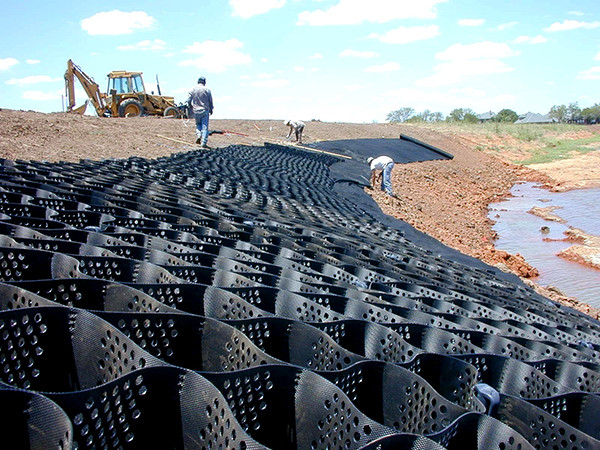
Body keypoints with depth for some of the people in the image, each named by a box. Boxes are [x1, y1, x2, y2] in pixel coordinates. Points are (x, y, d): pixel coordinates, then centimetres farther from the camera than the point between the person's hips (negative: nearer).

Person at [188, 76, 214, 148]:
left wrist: (191, 107, 21)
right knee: (205, 126, -1)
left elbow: (189, 101, 3)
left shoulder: (193, 89, 1)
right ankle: (204, 142, -7)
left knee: (198, 124, 24)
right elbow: (210, 101, 3)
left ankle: (198, 135, 0)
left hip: (196, 111, 2)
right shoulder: (207, 90, -2)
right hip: (205, 110, -2)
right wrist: (211, 110, 16)